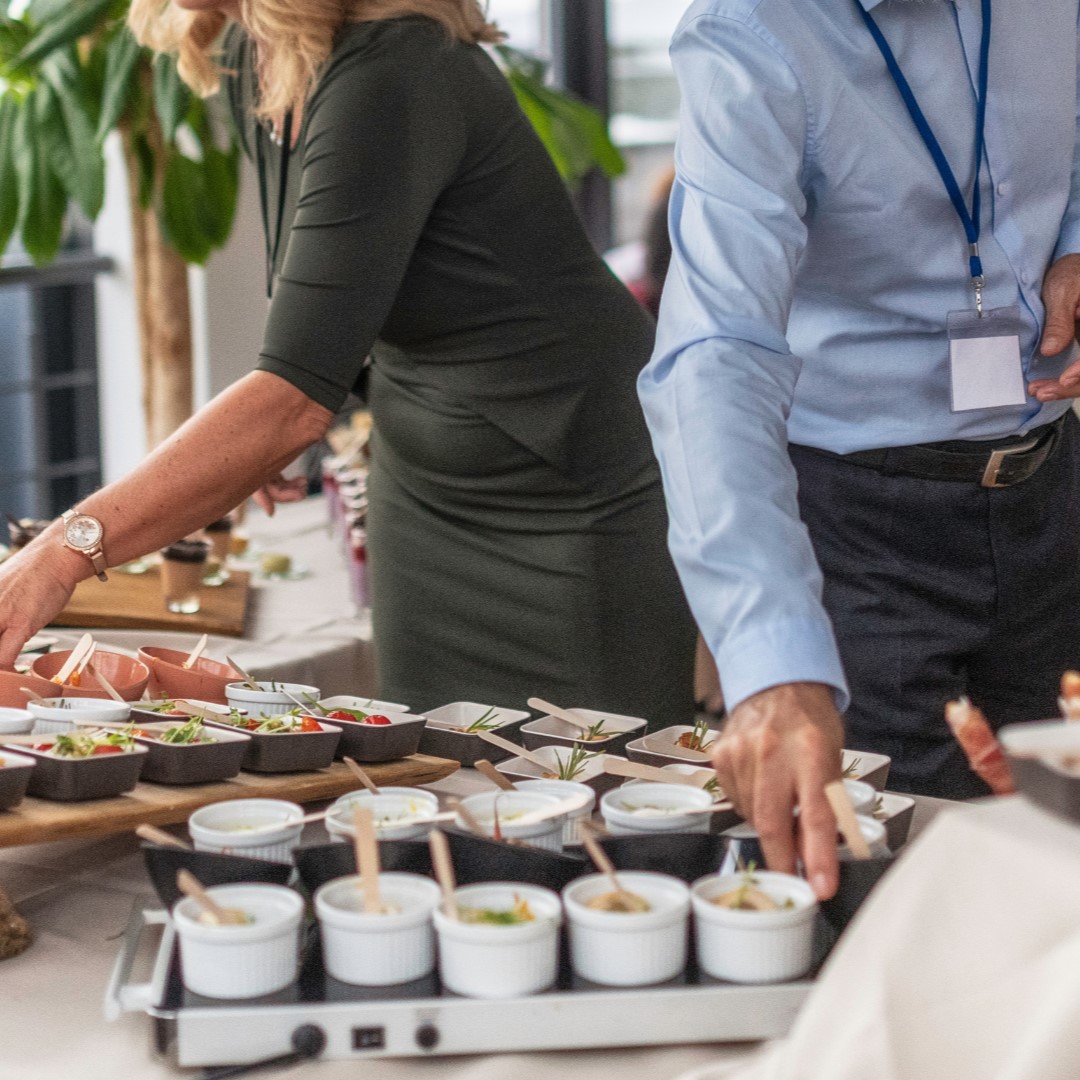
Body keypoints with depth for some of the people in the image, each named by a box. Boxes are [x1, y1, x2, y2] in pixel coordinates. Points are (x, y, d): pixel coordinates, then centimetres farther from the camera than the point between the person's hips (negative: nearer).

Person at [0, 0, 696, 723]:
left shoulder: (389, 80, -28)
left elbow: (296, 398, -36)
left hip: (577, 500, -8)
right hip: (425, 494, 9)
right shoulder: (251, 62, -1)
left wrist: (63, 553, -40)